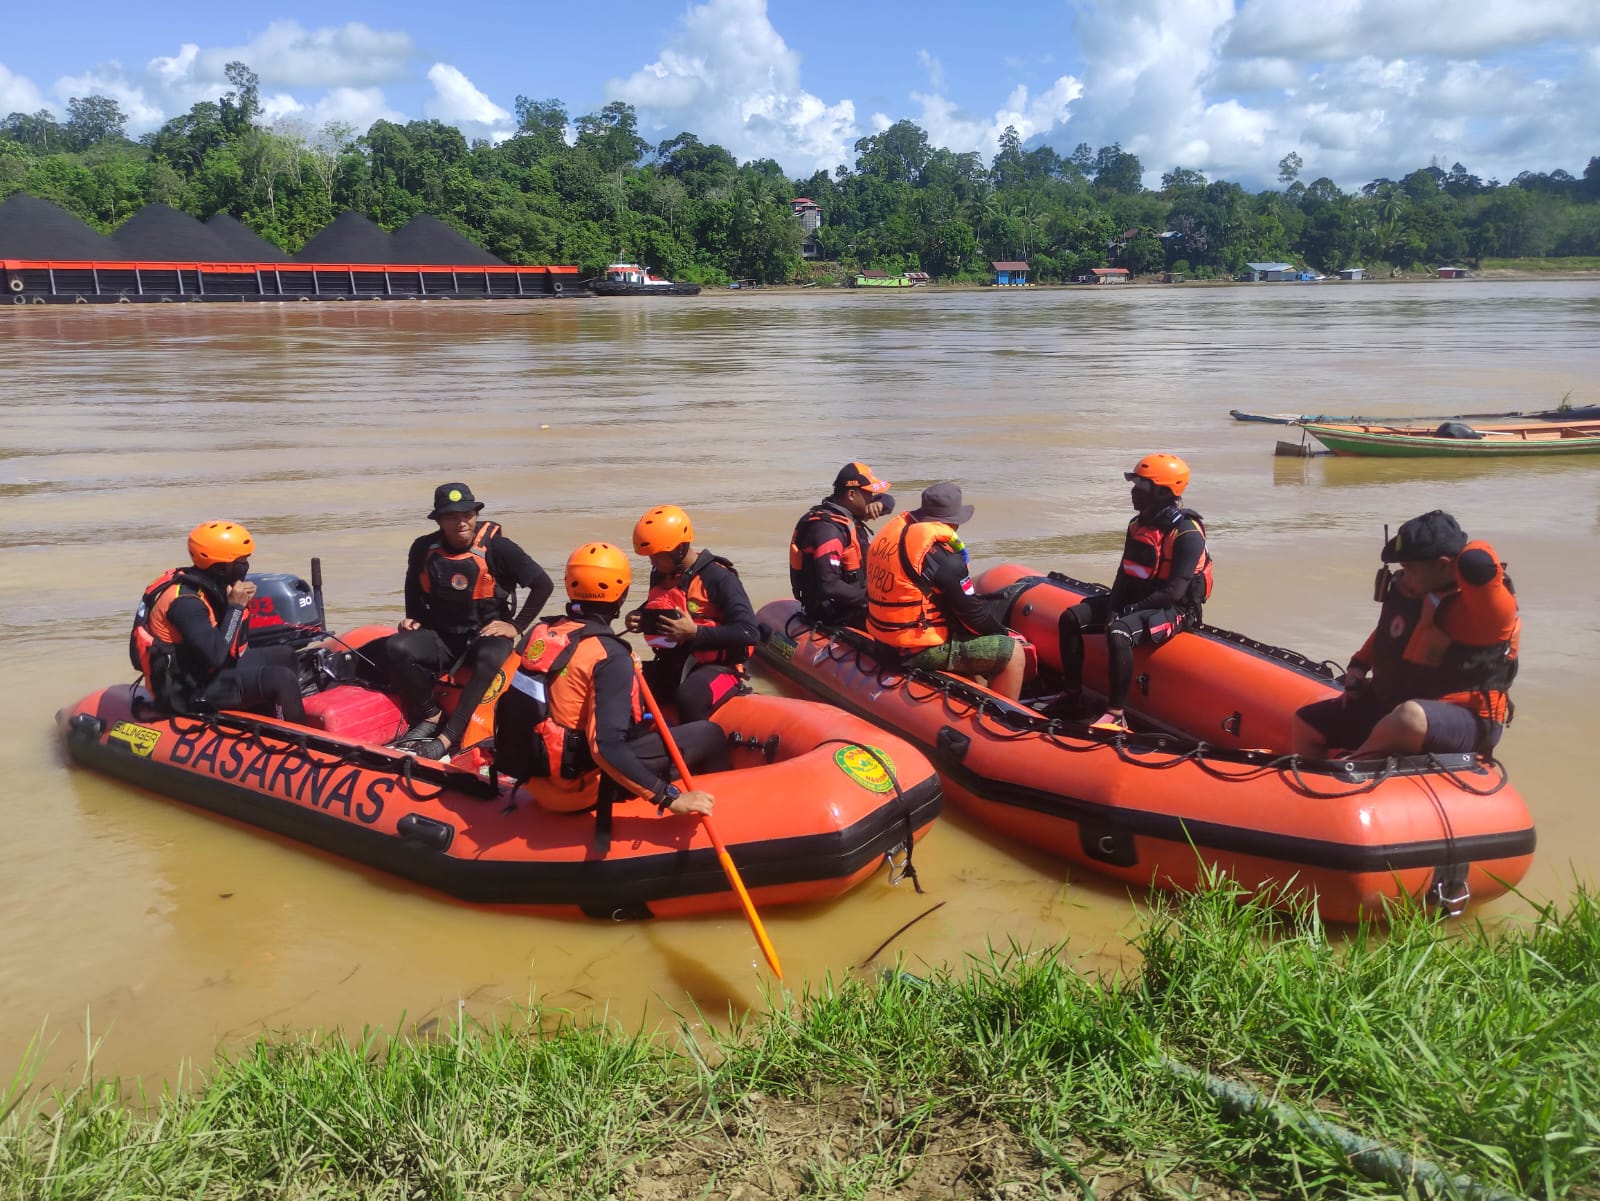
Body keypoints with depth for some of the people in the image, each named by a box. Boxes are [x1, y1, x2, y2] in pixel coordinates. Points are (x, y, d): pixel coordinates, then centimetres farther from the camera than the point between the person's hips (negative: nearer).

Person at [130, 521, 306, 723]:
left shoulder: (208, 586, 4)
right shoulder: (185, 601, -23)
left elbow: (237, 645, 11)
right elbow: (215, 656, -32)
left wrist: (243, 603, -6)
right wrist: (235, 607, -22)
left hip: (203, 670, 10)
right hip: (191, 691, -10)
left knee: (284, 657, 15)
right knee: (282, 680, -23)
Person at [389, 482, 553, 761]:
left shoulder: (497, 548, -13)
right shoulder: (424, 549, -2)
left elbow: (544, 584, -9)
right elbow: (414, 588, 20)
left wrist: (517, 627, -10)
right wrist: (413, 619, 5)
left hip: (486, 634, -3)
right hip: (440, 636, 4)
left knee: (490, 658, -38)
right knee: (398, 647, -25)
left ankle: (447, 737, -36)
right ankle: (431, 716, -9)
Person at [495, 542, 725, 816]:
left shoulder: (541, 631, 0)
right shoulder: (610, 656, -22)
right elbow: (606, 749, -30)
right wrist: (670, 797, -26)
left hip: (533, 773, 8)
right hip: (581, 788, -8)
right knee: (710, 735, -2)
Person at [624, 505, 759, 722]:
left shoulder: (719, 578, -13)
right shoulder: (660, 575, 9)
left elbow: (748, 632, -19)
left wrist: (695, 632, -24)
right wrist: (638, 619, 6)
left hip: (715, 667, -7)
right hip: (670, 666, 7)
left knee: (689, 697, -38)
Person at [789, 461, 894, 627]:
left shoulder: (847, 512, 7)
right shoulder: (828, 529, -23)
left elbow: (887, 500, 19)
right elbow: (830, 586, -30)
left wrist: (879, 504, -5)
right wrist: (869, 597, -19)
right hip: (838, 615, -10)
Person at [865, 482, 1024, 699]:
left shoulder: (893, 529, 4)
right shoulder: (940, 553, -20)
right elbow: (972, 611, -13)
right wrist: (1004, 634, 6)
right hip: (919, 651, -9)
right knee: (1013, 655, -4)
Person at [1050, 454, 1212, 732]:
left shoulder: (1187, 534, -18)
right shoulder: (1138, 525, 7)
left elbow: (1174, 593, -23)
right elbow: (1124, 573, 9)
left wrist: (1130, 610, -20)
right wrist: (1113, 607, -7)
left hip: (1174, 610, -9)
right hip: (1134, 602, 9)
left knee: (1118, 632, -36)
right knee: (1070, 619, -4)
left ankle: (1117, 714, -32)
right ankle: (1072, 695, 2)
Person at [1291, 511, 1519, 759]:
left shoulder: (1488, 608, -21)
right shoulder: (1410, 590, 3)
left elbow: (1476, 563, -40)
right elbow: (1386, 631, 22)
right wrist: (1358, 668, 12)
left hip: (1466, 722, -8)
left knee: (1410, 717, -41)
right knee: (1306, 725, 4)